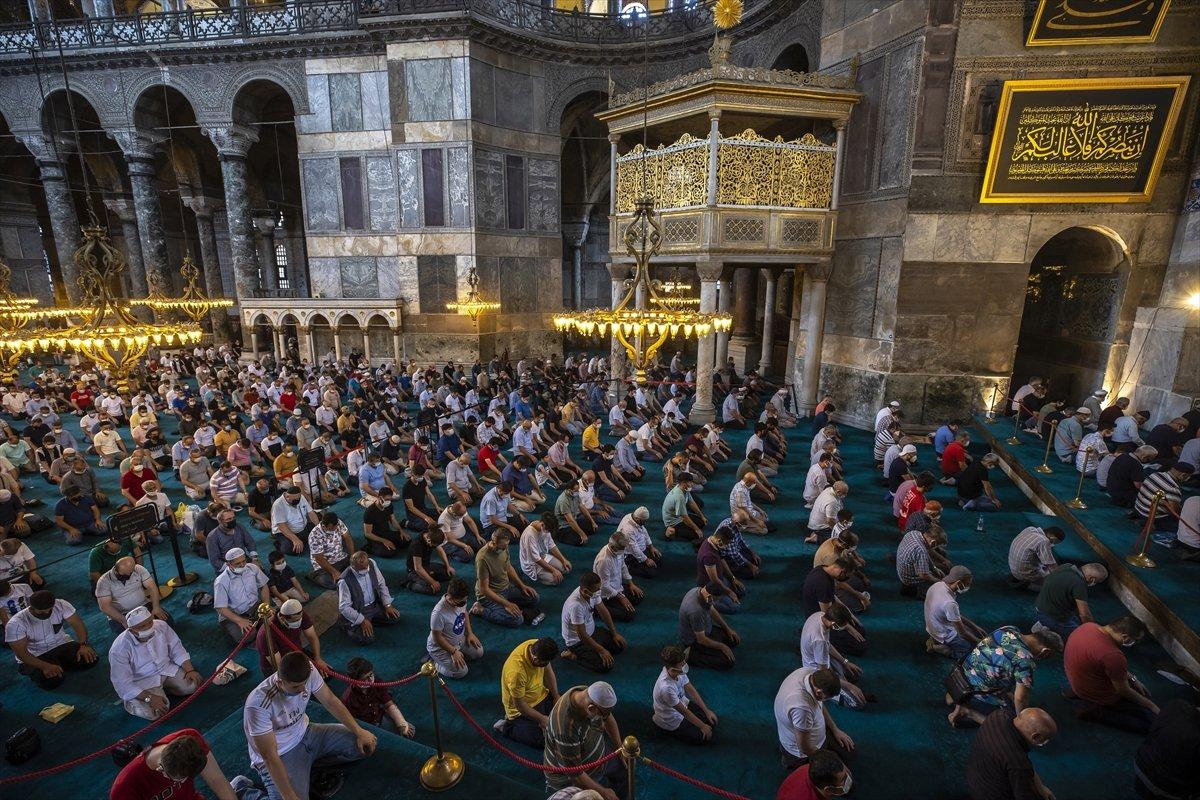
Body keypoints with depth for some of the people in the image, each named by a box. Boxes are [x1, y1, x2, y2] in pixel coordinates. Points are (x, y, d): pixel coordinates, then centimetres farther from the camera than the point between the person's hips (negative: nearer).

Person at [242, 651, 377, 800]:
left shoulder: (308, 671, -20)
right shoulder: (258, 704, -33)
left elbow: (330, 701, -6)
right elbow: (270, 756, -28)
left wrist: (359, 731, -7)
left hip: (305, 734, 5)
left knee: (365, 745, -5)